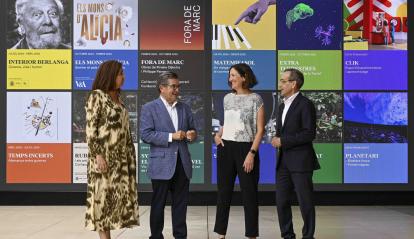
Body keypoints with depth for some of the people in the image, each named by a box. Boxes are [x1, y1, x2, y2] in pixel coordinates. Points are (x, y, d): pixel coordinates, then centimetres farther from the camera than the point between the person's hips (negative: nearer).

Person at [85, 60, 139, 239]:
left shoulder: (116, 98, 15)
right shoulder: (96, 96, -9)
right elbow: (90, 128, -14)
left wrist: (129, 155, 16)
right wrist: (98, 155, -21)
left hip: (119, 156, 8)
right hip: (104, 155, -8)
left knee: (115, 196, 7)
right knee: (104, 195, -5)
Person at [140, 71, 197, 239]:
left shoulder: (185, 108, 13)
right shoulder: (149, 108, -2)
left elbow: (192, 130, 21)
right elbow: (145, 135, -12)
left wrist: (192, 135, -4)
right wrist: (171, 136, -18)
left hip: (182, 164, 5)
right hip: (162, 164, -4)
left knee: (180, 203, 8)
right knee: (158, 204, 4)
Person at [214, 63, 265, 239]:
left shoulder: (255, 99, -5)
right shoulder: (227, 98, 9)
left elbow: (260, 130, -8)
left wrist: (252, 153, -15)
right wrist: (218, 134, 3)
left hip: (246, 148, -5)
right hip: (226, 148, 5)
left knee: (249, 192, 2)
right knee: (224, 191, 8)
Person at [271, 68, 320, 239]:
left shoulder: (305, 105, -9)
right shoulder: (282, 106, 17)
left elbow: (309, 134, -16)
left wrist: (283, 141, -15)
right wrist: (277, 139, 1)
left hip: (300, 161, -8)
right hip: (283, 162, 8)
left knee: (305, 202, 1)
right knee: (281, 201, 8)